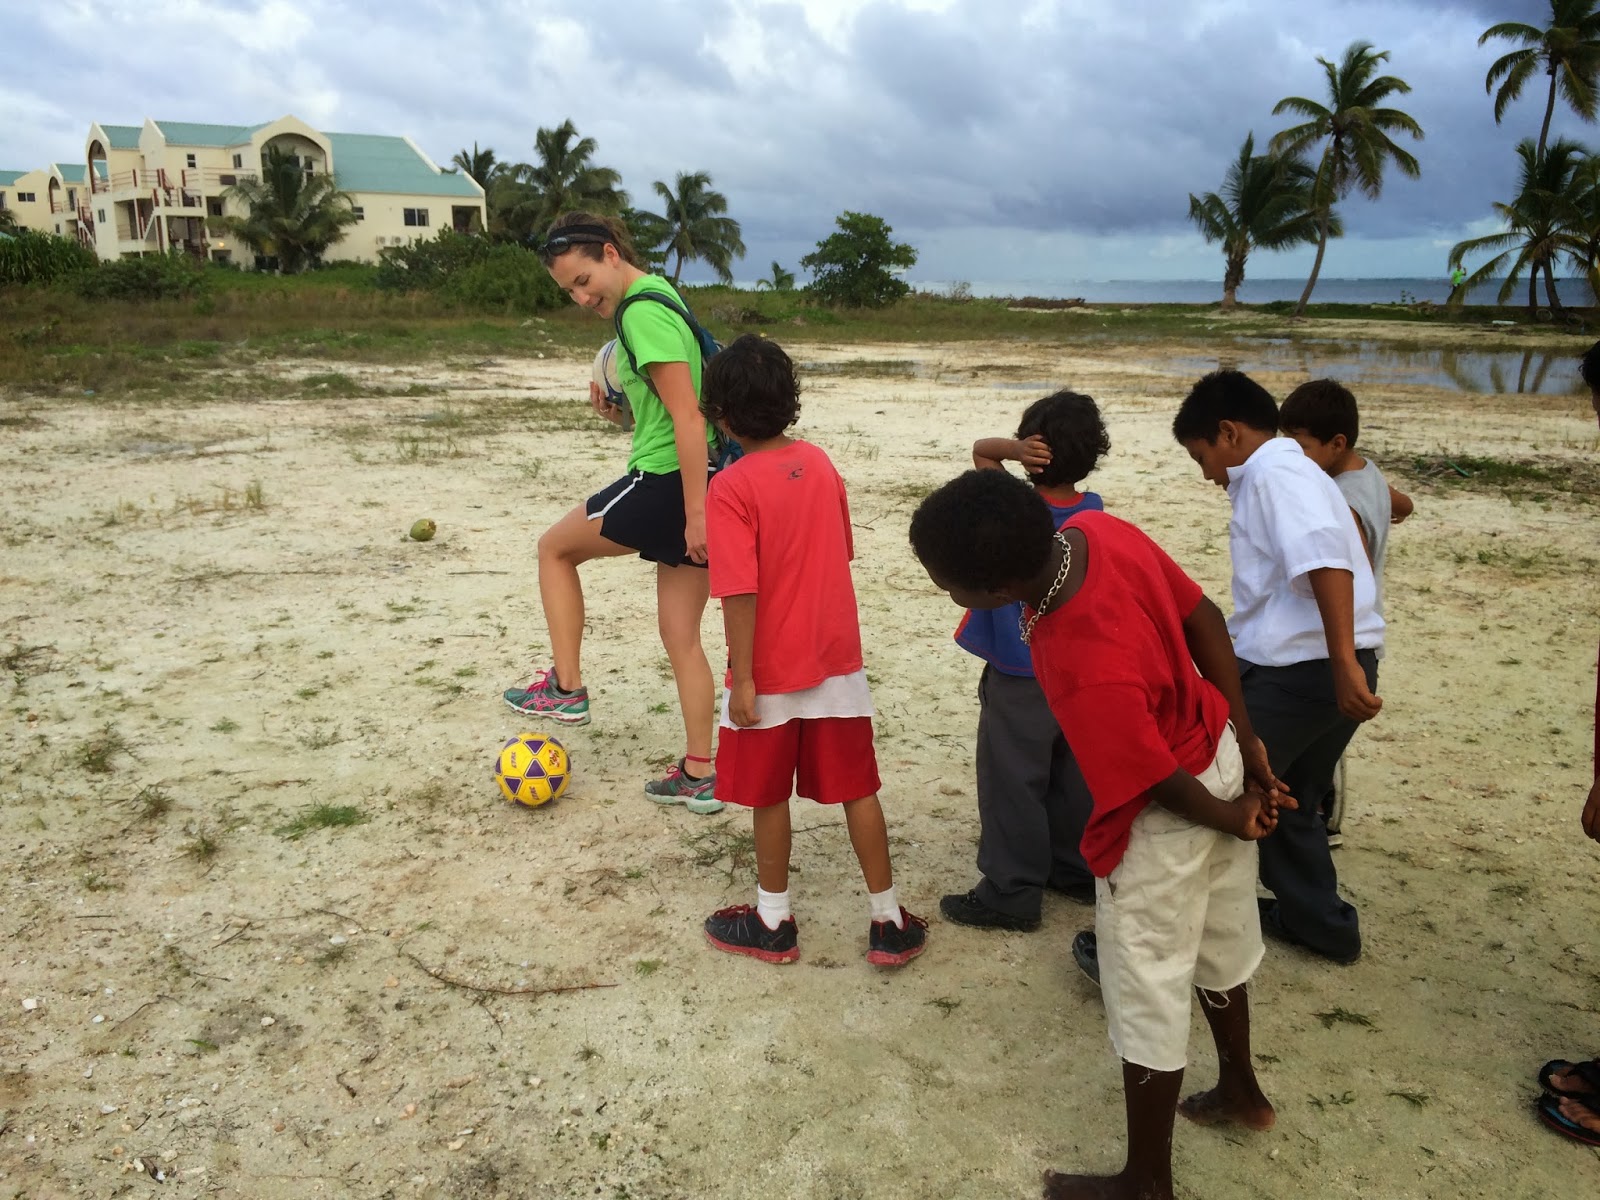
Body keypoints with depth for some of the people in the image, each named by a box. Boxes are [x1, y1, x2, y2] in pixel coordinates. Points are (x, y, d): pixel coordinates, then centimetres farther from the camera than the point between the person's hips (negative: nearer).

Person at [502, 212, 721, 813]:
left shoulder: (642, 310, -14)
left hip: (666, 483, -9)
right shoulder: (658, 297, 17)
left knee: (555, 546, 14)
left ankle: (566, 688, 19)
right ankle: (699, 775, 18)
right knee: (681, 638, 12)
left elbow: (688, 416, -21)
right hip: (697, 488, 9)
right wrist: (623, 411, 8)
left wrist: (695, 512, -23)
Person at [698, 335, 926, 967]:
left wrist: (742, 678, -16)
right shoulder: (820, 464, 1)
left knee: (768, 797, 13)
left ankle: (773, 923, 29)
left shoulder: (732, 488, -18)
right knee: (857, 789, 12)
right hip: (836, 660, 5)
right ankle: (889, 922, 21)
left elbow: (740, 592, -22)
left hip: (771, 673, -5)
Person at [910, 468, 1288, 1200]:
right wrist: (1247, 742, 2)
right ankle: (1240, 1090, 54)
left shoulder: (1090, 675, -41)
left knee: (1146, 998, 11)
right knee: (1217, 943, 29)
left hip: (1174, 813, -8)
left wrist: (1232, 821, -2)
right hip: (1216, 752, 9)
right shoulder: (1097, 530, -18)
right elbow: (1205, 618, -5)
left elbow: (1164, 786, -23)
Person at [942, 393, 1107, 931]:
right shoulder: (1096, 514, -4)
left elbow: (980, 450, -8)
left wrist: (1017, 451, -25)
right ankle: (1077, 870, 33)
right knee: (1073, 779, 19)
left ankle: (1012, 893, 9)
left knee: (1012, 785, 3)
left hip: (1018, 679, -6)